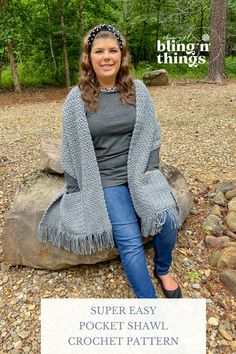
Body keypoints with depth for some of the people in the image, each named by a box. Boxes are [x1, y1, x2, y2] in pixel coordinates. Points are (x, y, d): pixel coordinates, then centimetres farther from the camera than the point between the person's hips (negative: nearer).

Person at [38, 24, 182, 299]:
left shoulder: (138, 90, 3)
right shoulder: (77, 99, -3)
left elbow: (152, 134, 9)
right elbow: (72, 150, 1)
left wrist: (150, 169, -3)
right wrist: (77, 191, 0)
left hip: (140, 172, 2)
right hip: (105, 180, -2)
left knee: (167, 219, -19)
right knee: (130, 241, -14)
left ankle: (162, 269, 14)